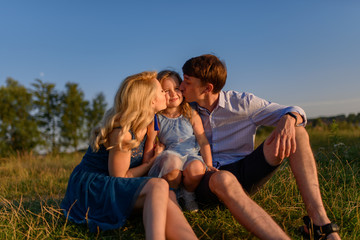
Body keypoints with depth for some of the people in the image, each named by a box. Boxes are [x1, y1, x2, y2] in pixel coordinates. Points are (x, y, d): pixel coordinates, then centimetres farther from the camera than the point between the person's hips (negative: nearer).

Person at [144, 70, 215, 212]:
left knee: (196, 168, -35)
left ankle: (188, 195, 2)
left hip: (191, 155, 1)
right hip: (168, 159, -1)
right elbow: (149, 147, -1)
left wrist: (209, 165, -6)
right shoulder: (156, 119, -1)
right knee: (171, 159, -37)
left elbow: (203, 141, 3)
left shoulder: (192, 115, 3)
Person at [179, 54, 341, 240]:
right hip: (207, 178, -1)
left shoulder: (242, 103, 1)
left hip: (243, 172, 2)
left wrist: (289, 120, -23)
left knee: (295, 132, -18)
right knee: (222, 179, -42)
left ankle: (319, 222, -28)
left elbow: (294, 112, 1)